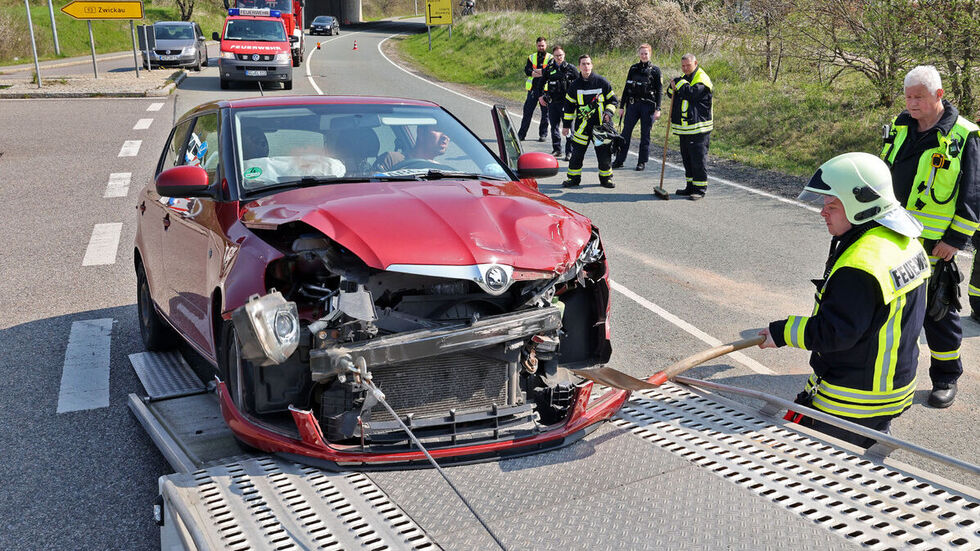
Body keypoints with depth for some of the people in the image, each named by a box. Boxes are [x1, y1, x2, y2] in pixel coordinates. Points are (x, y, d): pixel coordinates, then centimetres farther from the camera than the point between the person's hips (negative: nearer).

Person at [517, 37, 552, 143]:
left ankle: (542, 134, 13)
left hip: (545, 89, -2)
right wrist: (541, 72, -13)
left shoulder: (550, 58, 5)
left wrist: (535, 71, -10)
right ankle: (521, 134, 6)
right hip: (533, 89, 2)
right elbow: (527, 70, -3)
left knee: (545, 112, 3)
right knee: (527, 111, 2)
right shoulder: (531, 57, 13)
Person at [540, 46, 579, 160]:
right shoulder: (549, 69, 8)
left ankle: (569, 152, -2)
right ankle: (557, 150, 21)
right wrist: (541, 96, 9)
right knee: (554, 127, 9)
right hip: (552, 103, 4)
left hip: (567, 102, -4)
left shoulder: (571, 68, 1)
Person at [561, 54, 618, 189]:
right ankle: (573, 178, 14)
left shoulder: (602, 82, -1)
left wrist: (608, 112, -9)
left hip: (601, 124, -1)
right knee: (577, 152, 0)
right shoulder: (575, 85, 3)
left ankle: (606, 178, 18)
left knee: (604, 152, 2)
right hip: (582, 125, 1)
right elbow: (569, 105, 11)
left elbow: (613, 100, 8)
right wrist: (566, 125, 10)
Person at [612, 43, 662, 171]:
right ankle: (619, 160, 4)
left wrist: (657, 109, -8)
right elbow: (627, 88, 13)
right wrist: (621, 106, 9)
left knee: (645, 134, 2)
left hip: (648, 106, -3)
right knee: (626, 132, -1)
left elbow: (659, 90, 0)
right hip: (633, 104, 3)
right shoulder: (633, 68, 10)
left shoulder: (655, 70, 1)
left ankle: (642, 162, 10)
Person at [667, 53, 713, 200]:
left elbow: (691, 93, -24)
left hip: (699, 129, -8)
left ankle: (700, 189, -1)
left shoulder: (702, 79, -9)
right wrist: (673, 86, -6)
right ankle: (691, 187, 23)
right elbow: (671, 93, 16)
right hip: (684, 129, 8)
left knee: (698, 159, -7)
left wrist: (678, 83, -11)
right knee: (687, 159, 14)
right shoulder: (684, 78, 17)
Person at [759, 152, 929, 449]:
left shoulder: (861, 265, -29)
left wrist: (783, 332, -14)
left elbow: (834, 333, -26)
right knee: (869, 455, 25)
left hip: (853, 401, -10)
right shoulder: (906, 242, 4)